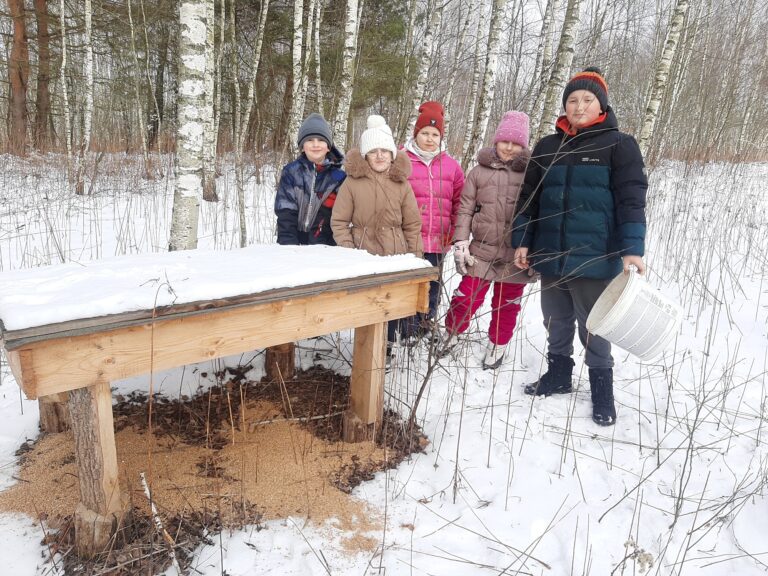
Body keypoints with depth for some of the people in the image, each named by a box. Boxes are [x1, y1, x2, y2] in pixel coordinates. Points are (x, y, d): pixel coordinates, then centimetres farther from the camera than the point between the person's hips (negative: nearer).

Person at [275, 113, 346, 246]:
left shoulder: (339, 176, 3)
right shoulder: (291, 172, 2)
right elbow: (286, 214, -4)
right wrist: (289, 245, -15)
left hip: (325, 247, 0)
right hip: (292, 244, 0)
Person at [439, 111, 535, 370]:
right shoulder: (479, 171, 3)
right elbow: (465, 209, 2)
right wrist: (461, 242, -5)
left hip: (516, 254, 0)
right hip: (482, 249, 0)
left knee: (507, 305, 12)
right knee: (467, 298, 1)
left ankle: (497, 347, 32)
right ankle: (450, 334, 27)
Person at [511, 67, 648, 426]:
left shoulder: (619, 145, -2)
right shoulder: (548, 147, 10)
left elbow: (631, 200, -10)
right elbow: (529, 197, 11)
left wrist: (632, 249, -20)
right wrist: (521, 241, 5)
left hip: (594, 259, -4)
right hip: (550, 257, 4)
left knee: (592, 329, 6)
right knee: (556, 324, 17)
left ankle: (601, 387, 24)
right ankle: (558, 375, 35)